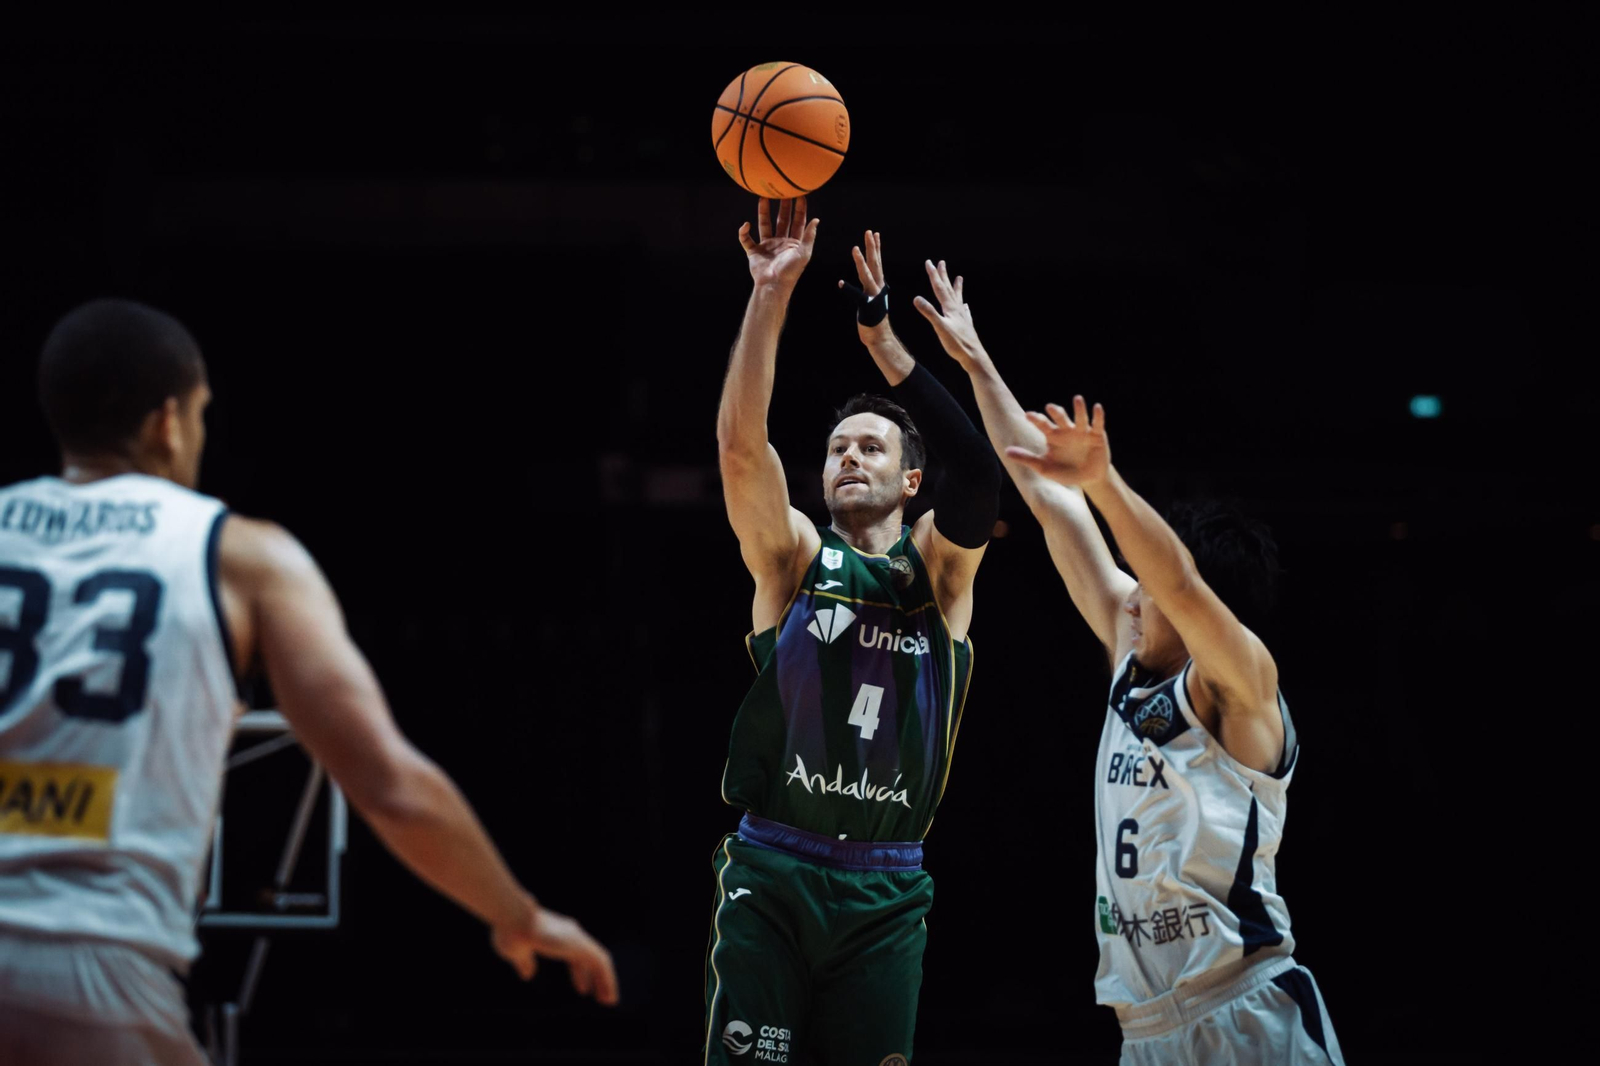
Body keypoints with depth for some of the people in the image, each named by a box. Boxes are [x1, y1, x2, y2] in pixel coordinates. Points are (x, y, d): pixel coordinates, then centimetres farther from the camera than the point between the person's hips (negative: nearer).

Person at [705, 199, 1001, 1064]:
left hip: (885, 891, 1)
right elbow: (740, 443, -10)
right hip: (771, 874, -1)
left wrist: (878, 331, -16)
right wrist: (772, 294, -17)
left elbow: (976, 470, -12)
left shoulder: (938, 569, 7)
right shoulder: (795, 559, 6)